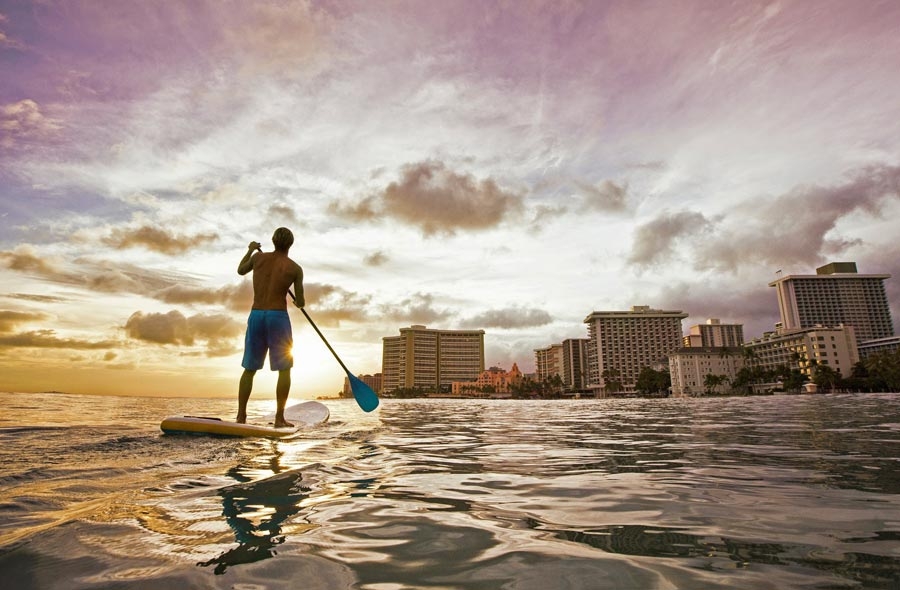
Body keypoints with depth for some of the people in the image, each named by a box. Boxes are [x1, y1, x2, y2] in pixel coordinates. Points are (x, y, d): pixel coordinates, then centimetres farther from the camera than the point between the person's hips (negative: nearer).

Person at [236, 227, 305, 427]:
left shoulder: (258, 257, 7)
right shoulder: (295, 268, 0)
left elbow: (241, 270, 29)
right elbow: (300, 303, 4)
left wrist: (250, 250, 45)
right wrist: (299, 301, 29)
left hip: (256, 315, 4)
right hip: (278, 316, -4)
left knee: (249, 369, 12)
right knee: (284, 369, 3)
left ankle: (241, 416, 12)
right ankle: (279, 418, -1)